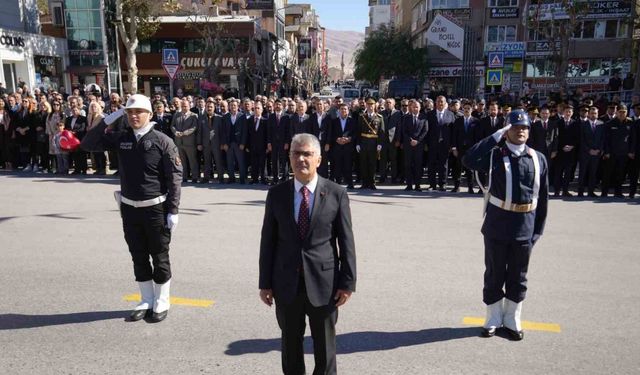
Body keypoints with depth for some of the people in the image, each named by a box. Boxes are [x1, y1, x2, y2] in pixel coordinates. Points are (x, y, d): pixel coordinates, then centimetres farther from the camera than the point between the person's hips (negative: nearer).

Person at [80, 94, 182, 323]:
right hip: (129, 208, 5)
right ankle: (146, 301, 29)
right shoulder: (121, 138, 3)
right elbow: (87, 145, 3)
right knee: (139, 258, 14)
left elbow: (175, 178, -11)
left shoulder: (162, 141, -10)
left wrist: (173, 211, -14)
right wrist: (107, 121, -7)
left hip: (156, 209, -4)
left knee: (160, 258, 8)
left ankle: (161, 303, 23)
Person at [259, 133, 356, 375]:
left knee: (324, 345, 15)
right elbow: (268, 241, 2)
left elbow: (346, 242, -4)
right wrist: (265, 283, 2)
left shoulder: (336, 194, -5)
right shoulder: (276, 194, 1)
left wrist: (348, 282, -6)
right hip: (286, 283, 2)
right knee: (290, 343, 17)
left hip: (324, 282, -1)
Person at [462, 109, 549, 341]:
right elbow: (469, 161, -24)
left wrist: (538, 230, 3)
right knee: (494, 275, 10)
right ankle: (494, 319, 27)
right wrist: (496, 136, -19)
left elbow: (543, 197, 6)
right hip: (497, 226, -2)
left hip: (525, 229, 2)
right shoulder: (496, 155, -4)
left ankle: (512, 321, 30)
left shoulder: (539, 159, 4)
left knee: (517, 277, 14)